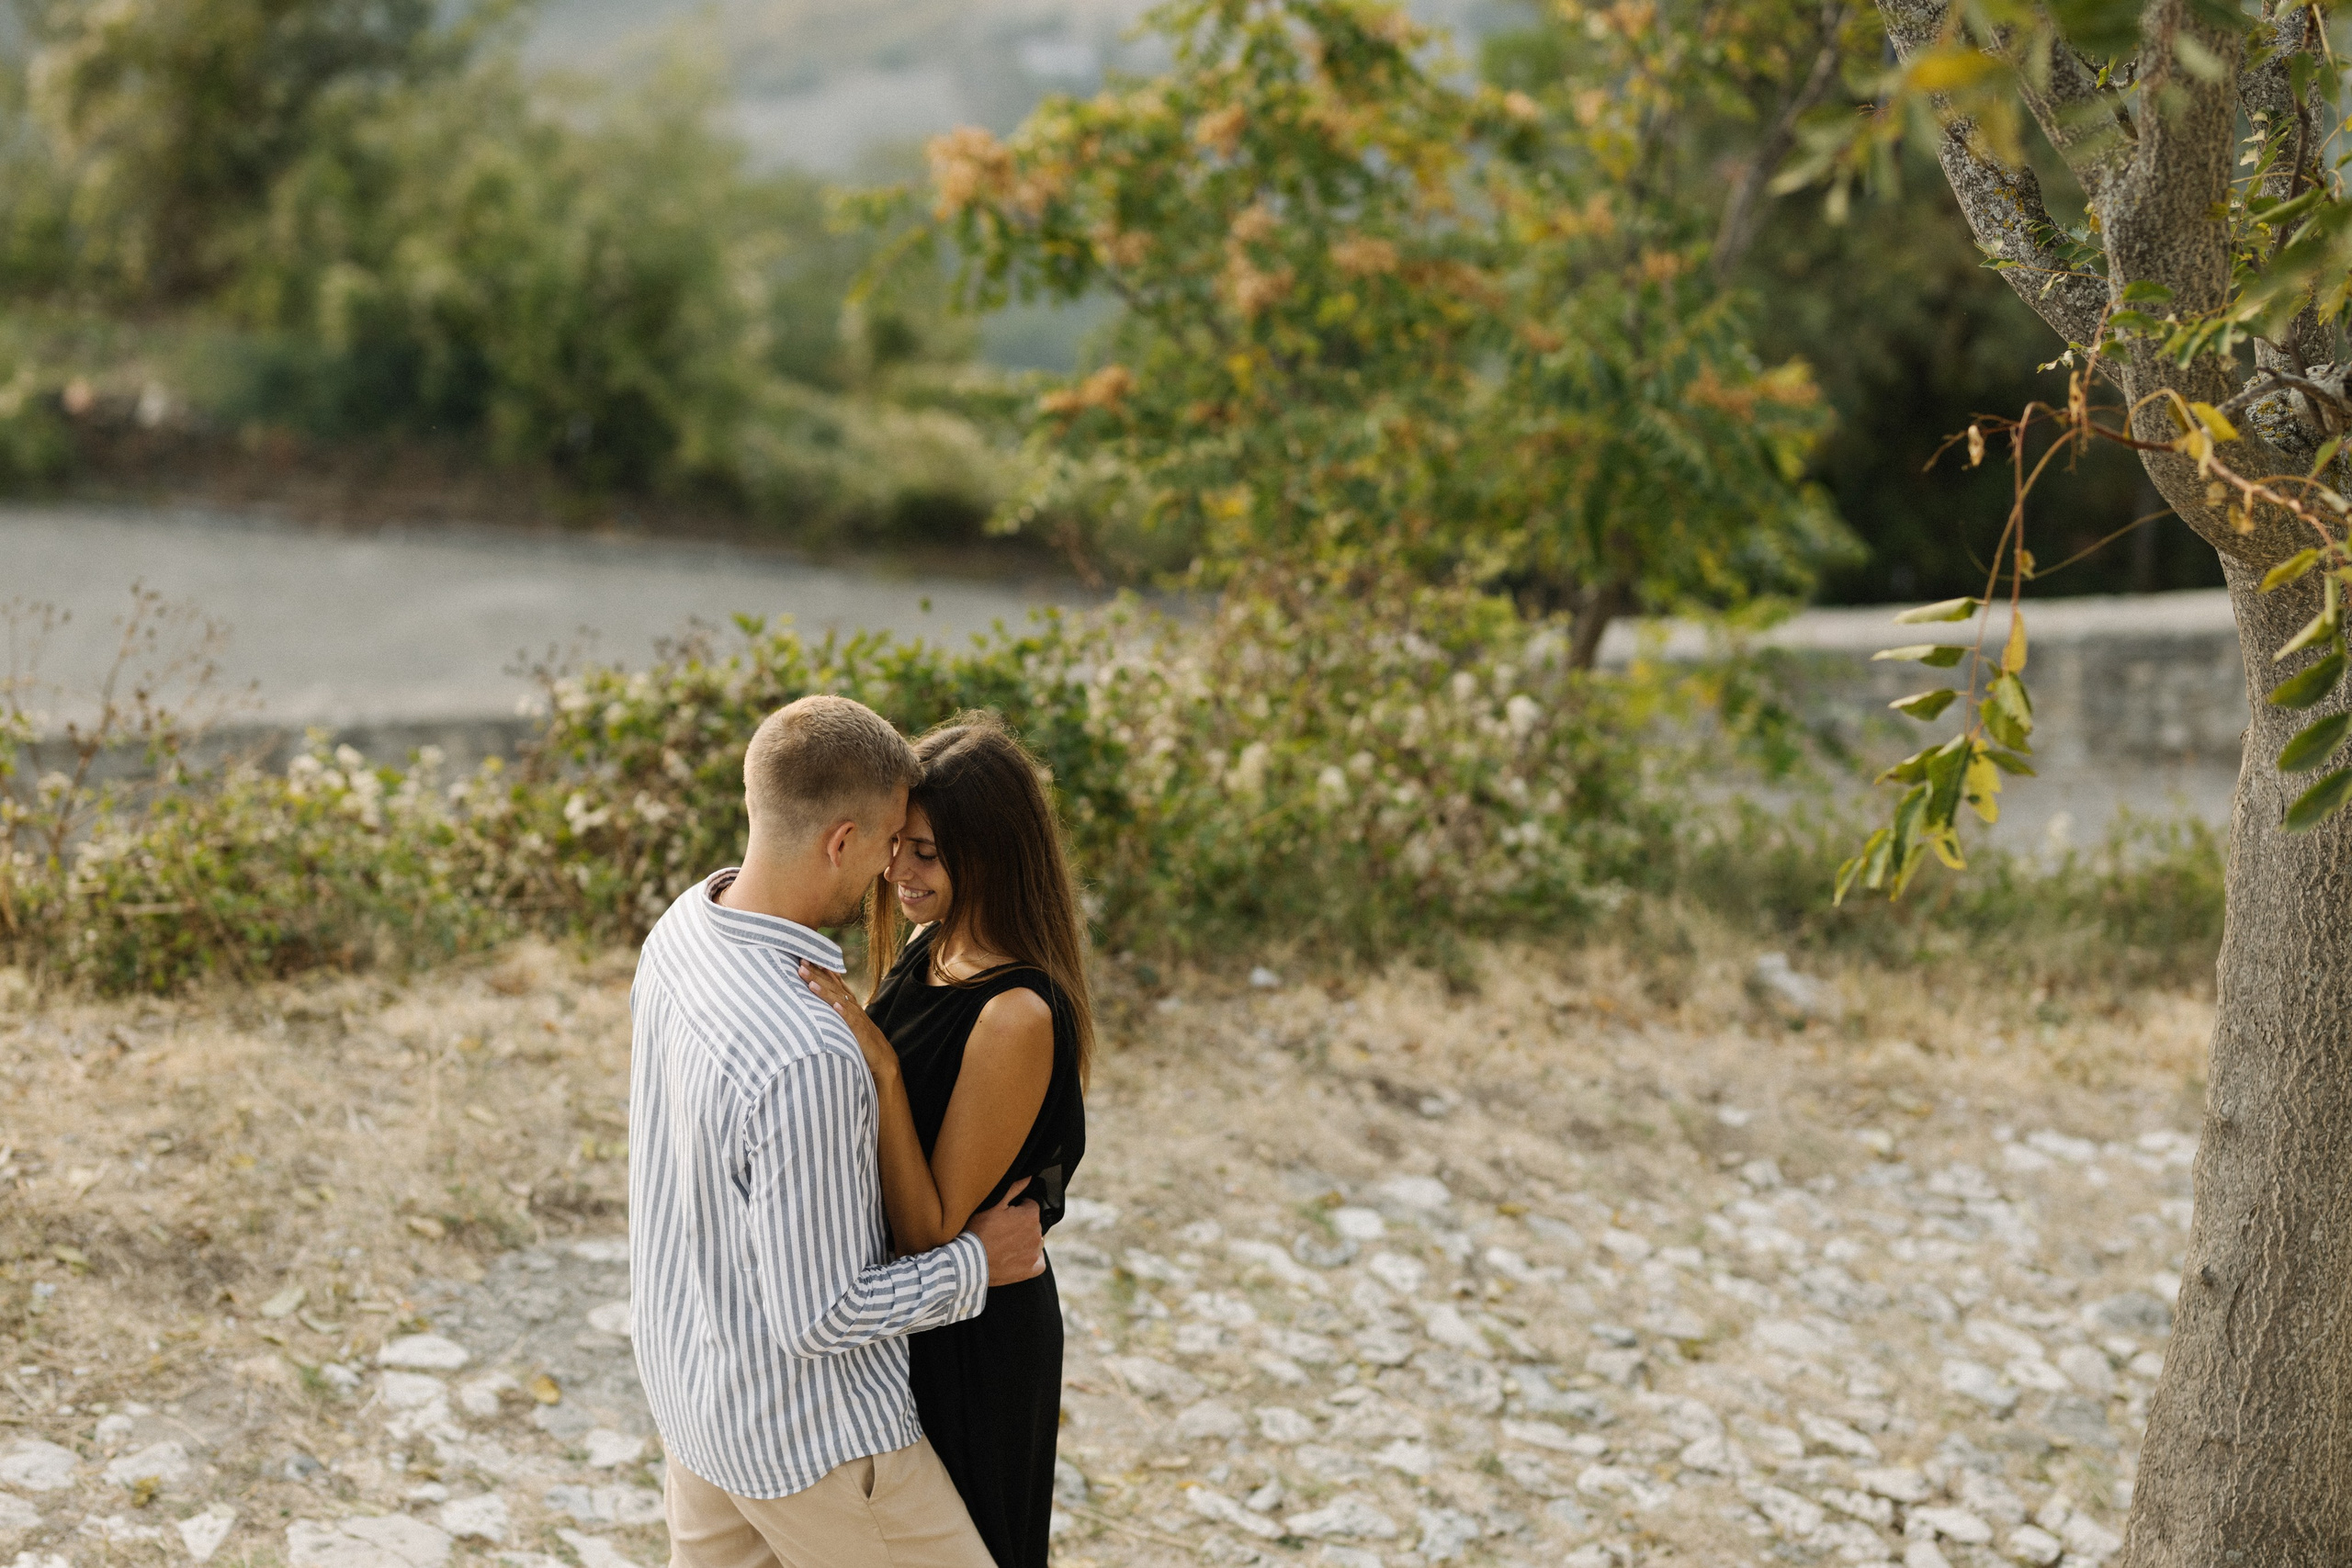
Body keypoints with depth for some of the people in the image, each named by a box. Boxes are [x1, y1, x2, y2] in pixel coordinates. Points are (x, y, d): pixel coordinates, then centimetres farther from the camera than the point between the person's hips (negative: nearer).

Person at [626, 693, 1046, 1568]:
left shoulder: (684, 925, -7)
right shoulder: (806, 1059, -36)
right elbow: (818, 1315, -28)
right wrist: (977, 1262, -14)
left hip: (692, 1383, 9)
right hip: (805, 1432, -9)